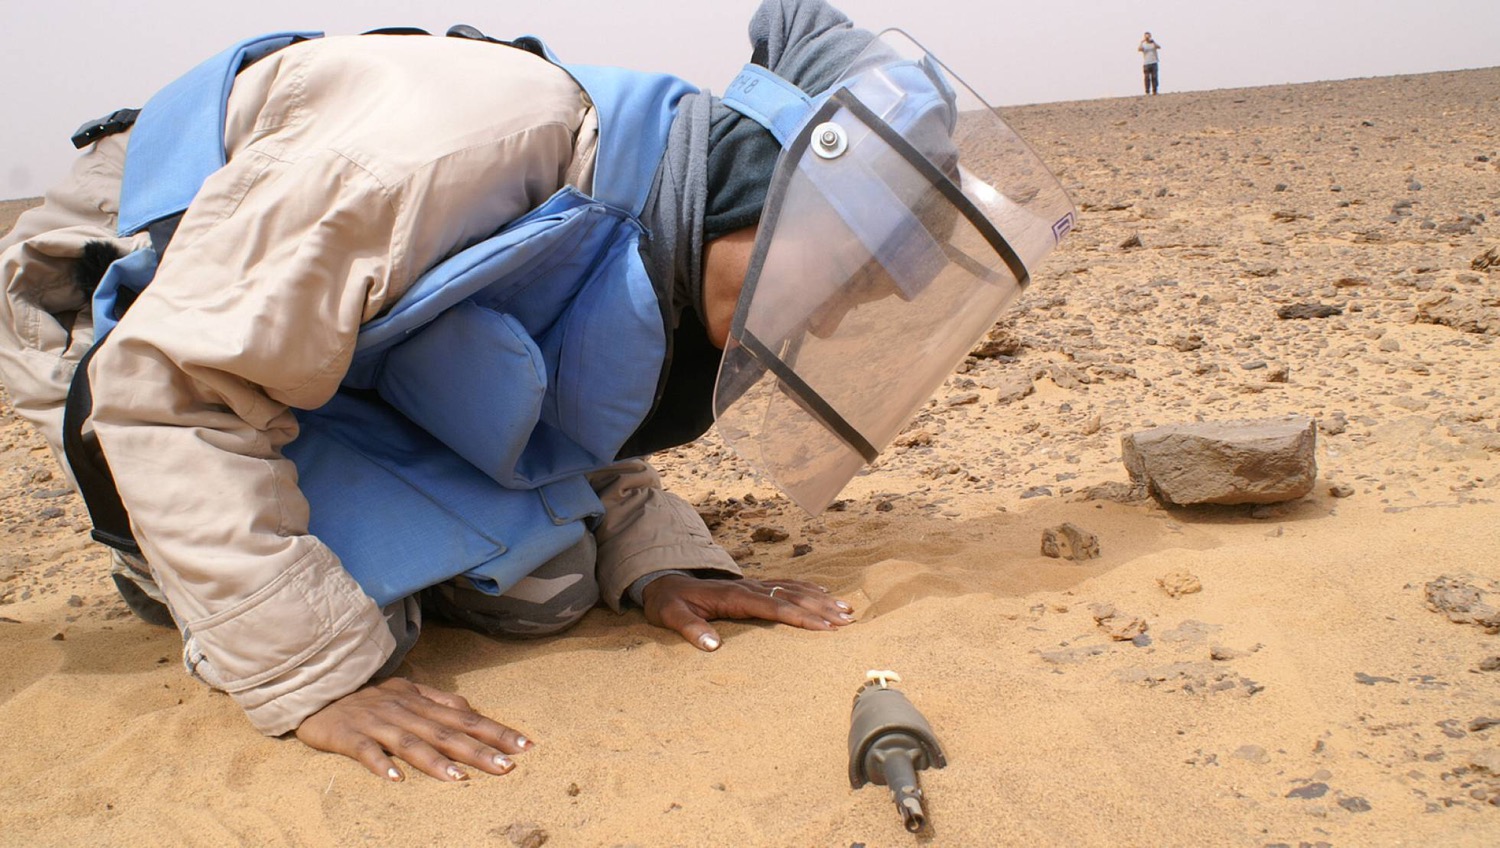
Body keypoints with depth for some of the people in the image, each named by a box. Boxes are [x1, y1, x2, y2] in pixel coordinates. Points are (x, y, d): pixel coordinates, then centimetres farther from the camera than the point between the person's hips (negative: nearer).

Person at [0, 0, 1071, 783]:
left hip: (349, 359, 7)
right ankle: (170, 557, 9)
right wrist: (316, 673, -33)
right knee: (357, 608, -23)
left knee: (541, 583, -7)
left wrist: (660, 558, -15)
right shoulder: (474, 135, -38)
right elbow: (175, 382, -33)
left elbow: (573, 440, 4)